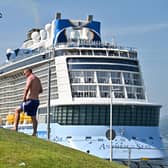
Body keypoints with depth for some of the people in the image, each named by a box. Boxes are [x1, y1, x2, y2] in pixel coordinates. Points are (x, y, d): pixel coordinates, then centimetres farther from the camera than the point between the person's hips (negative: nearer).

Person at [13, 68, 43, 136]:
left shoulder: (30, 78, -8)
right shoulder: (38, 79, 18)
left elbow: (27, 88, -23)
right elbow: (41, 90, 29)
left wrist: (24, 98, -17)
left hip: (30, 100, -8)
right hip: (36, 100, 8)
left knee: (17, 110, 3)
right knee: (33, 117, 13)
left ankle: (15, 127, -7)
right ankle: (34, 133, 7)